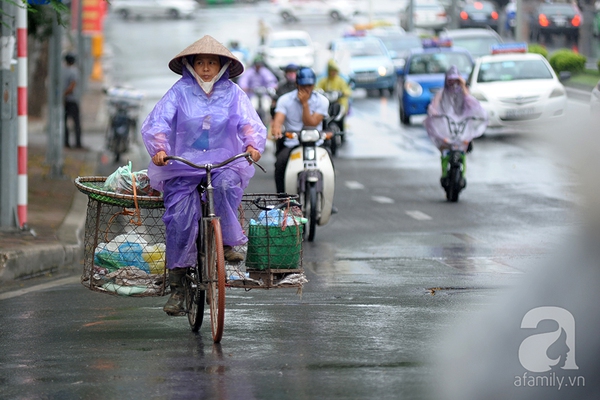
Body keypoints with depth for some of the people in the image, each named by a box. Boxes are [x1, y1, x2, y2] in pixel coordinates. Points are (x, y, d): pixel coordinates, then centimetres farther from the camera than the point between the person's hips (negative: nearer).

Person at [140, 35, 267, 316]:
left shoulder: (232, 93, 4)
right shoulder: (180, 92, 0)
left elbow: (251, 124, -7)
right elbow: (155, 123, -10)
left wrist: (253, 145, -29)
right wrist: (159, 149, -30)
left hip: (223, 163, 1)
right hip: (183, 164, -1)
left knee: (226, 184, -35)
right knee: (181, 219, -15)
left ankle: (228, 244, -20)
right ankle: (177, 288, -7)